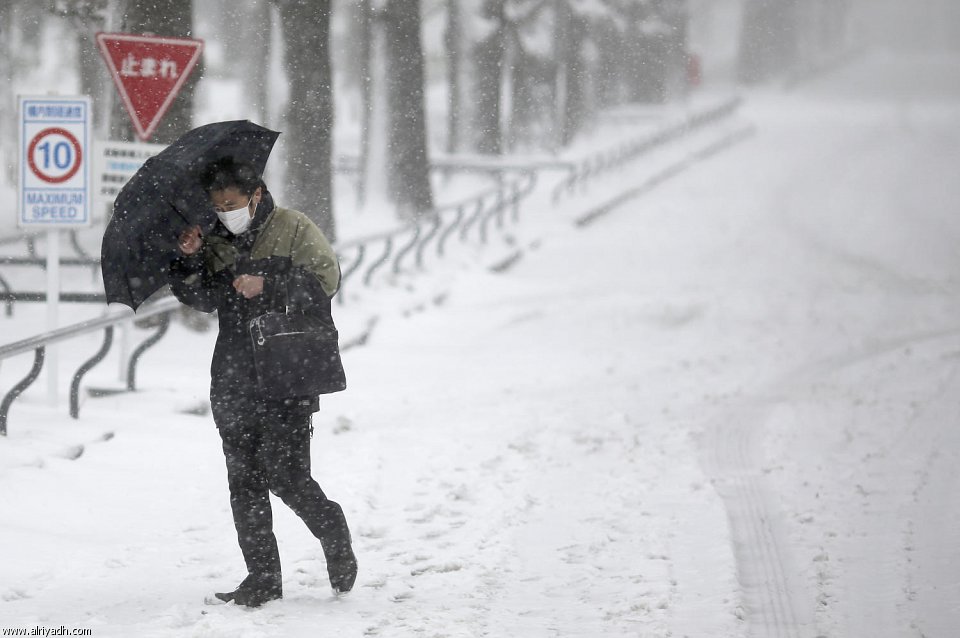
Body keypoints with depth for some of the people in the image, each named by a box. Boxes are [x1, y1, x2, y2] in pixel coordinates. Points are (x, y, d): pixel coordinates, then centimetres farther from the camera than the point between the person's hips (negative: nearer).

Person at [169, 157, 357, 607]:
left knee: (285, 476, -10)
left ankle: (336, 540, 16)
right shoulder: (217, 241, 13)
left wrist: (267, 284, -17)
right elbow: (202, 299, 7)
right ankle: (262, 578, 9)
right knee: (244, 482, 3)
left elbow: (325, 279, -10)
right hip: (234, 381, 6)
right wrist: (190, 260, -10)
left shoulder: (294, 230, -1)